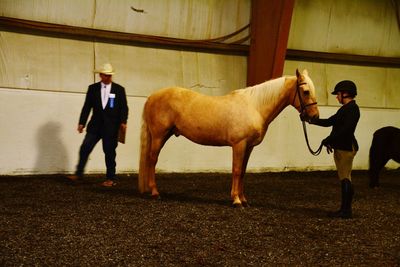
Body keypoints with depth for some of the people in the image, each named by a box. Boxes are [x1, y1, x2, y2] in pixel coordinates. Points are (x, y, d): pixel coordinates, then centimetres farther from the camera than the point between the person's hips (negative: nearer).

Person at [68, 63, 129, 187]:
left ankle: (111, 179, 13)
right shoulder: (93, 88, 6)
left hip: (111, 126, -2)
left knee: (109, 152, 3)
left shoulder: (119, 89, 2)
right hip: (95, 125, 2)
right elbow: (87, 107, 6)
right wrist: (81, 123, 0)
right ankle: (78, 173, 10)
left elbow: (124, 108, 0)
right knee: (84, 148, -2)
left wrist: (123, 122, -14)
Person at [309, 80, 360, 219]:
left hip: (346, 147, -10)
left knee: (345, 178, -7)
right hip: (340, 147, 10)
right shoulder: (344, 109, 18)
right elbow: (329, 122, 23)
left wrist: (328, 140, -19)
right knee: (344, 178, 12)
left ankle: (347, 211, -2)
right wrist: (312, 120, 15)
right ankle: (344, 209, 18)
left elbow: (345, 129, -23)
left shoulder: (353, 108, -12)